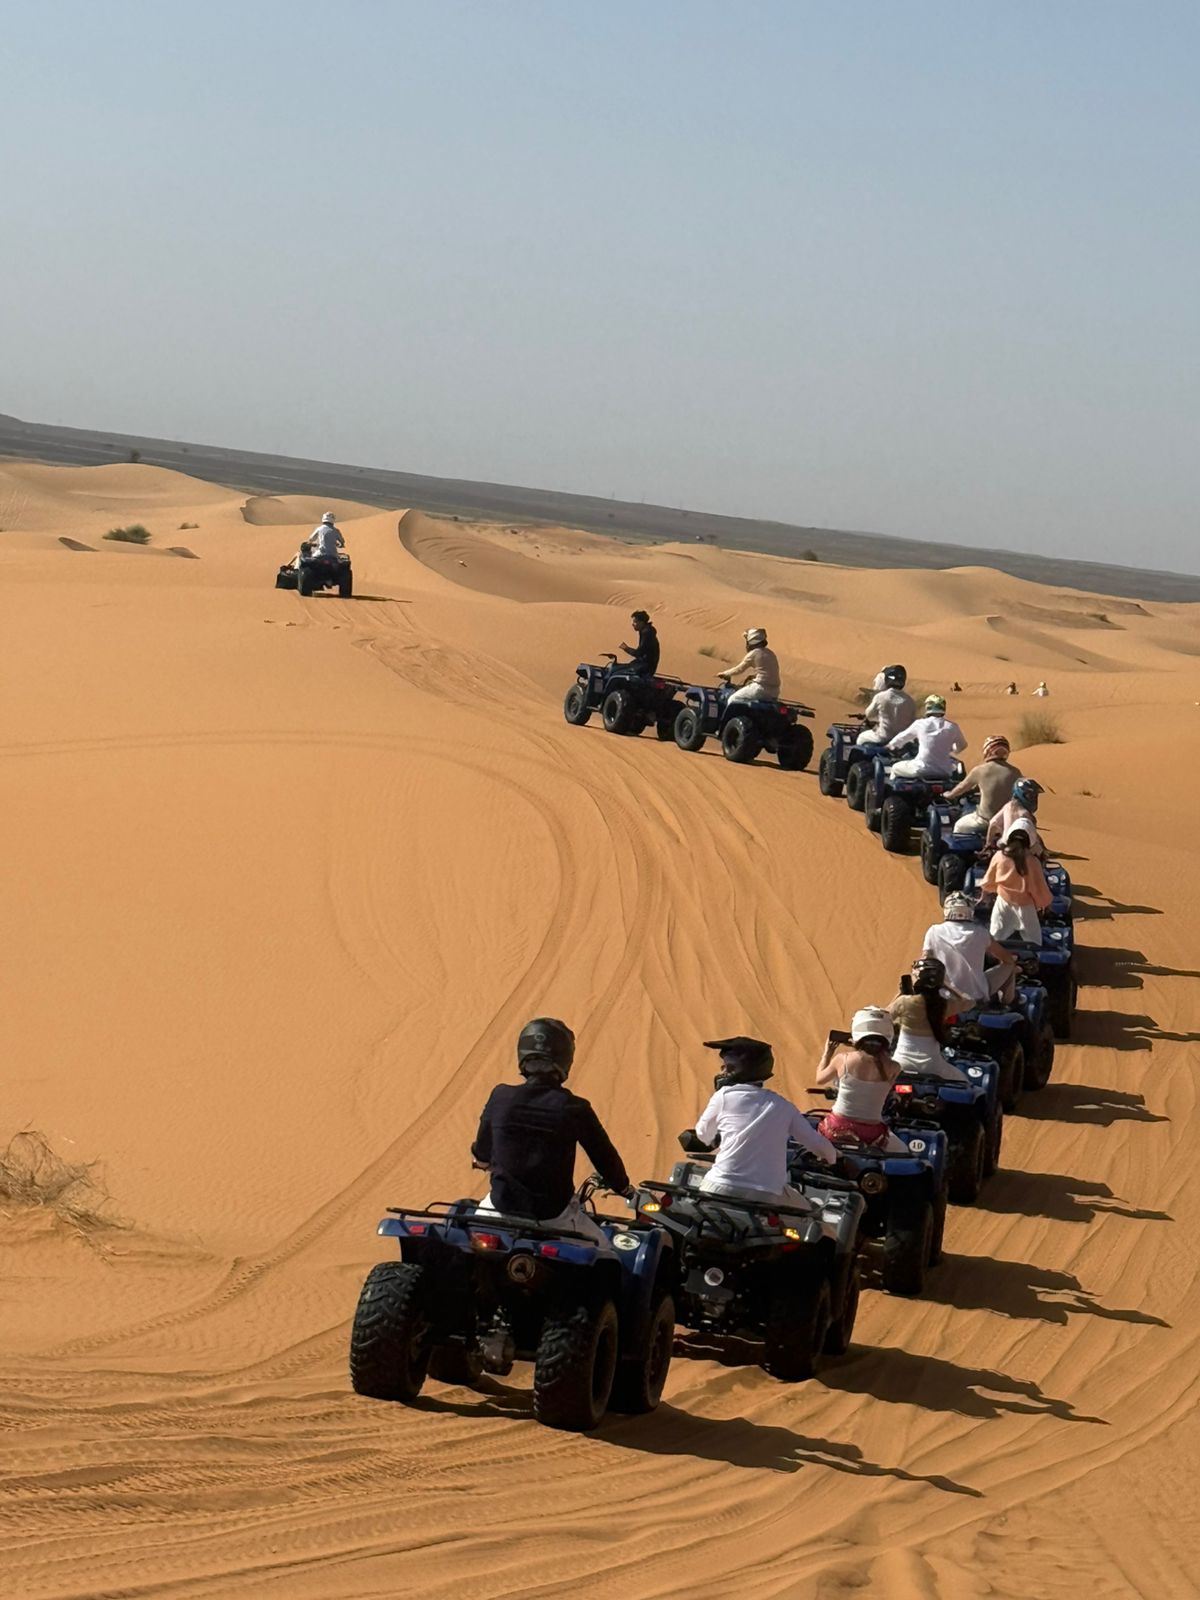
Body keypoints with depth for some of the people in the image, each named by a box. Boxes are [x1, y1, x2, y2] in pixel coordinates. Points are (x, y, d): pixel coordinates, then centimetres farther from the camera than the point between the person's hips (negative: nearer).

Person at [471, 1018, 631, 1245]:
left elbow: (481, 1156, 9)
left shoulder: (501, 1097, -6)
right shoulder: (574, 1109, -12)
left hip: (503, 1205, 2)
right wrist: (624, 1188, 21)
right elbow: (605, 1157, -1)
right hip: (554, 1215, -2)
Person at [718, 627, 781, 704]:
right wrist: (752, 676, 33)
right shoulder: (771, 654, 15)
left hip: (761, 690, -8)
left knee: (732, 700, 6)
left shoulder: (754, 654, -6)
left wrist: (724, 674, 16)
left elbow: (739, 670, 2)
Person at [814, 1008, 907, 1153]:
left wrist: (827, 1052, 23)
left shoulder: (842, 1060, -11)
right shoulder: (893, 1069, -12)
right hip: (871, 1134, 0)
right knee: (902, 1152, 25)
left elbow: (820, 1080, 9)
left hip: (837, 1130, 0)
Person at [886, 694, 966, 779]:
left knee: (895, 768, 27)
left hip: (921, 771, -1)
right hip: (944, 772, 1)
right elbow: (962, 746, 15)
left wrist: (891, 745, 37)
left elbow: (903, 737, 15)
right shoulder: (952, 727, -3)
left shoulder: (920, 724, -4)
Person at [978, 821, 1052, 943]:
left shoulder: (999, 856, -12)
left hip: (1003, 902, 3)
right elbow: (1039, 887, -12)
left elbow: (988, 882, 1)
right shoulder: (1032, 861, -20)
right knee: (1032, 942, 9)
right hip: (1025, 906, -3)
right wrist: (1044, 902, 8)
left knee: (995, 941, 14)